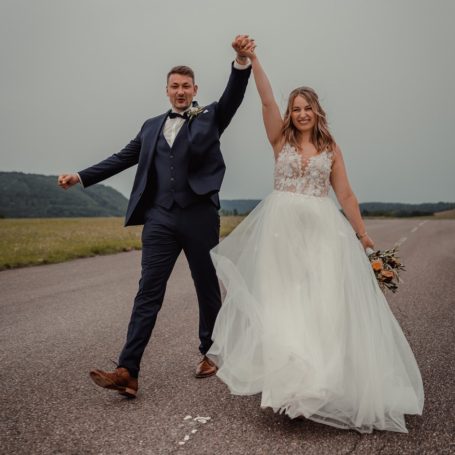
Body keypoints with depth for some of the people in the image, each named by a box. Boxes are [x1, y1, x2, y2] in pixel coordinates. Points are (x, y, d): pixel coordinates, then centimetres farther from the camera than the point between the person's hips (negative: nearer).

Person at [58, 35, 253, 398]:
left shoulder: (210, 118, 8)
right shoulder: (151, 126, 17)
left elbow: (234, 96, -9)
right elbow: (123, 158, 18)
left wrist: (242, 60, -27)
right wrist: (81, 177, 13)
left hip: (199, 217, -2)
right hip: (160, 218, 2)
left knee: (208, 288, 9)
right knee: (148, 293, -3)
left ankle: (210, 354, 26)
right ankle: (128, 372, -5)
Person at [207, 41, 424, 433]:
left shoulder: (331, 149, 10)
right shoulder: (281, 140, 7)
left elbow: (345, 195, 8)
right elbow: (268, 103, -6)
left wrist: (362, 234, 5)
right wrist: (252, 60, -16)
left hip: (323, 229, 1)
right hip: (283, 227, -1)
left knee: (325, 302, -3)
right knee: (283, 299, -1)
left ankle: (327, 381, 9)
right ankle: (291, 380, 9)